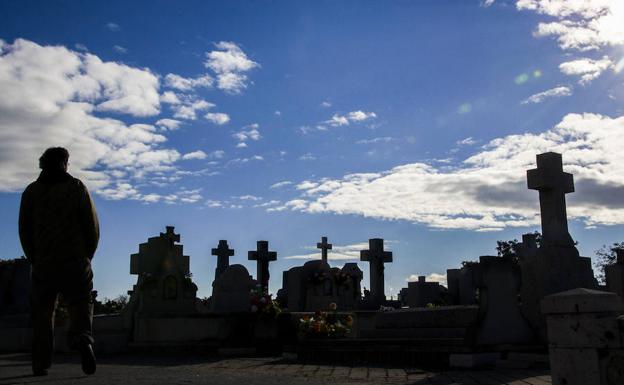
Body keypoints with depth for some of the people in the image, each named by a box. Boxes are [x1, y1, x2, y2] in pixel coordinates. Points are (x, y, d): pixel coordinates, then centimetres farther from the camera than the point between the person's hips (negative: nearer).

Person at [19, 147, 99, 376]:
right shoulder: (77, 187, 3)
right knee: (80, 305, 3)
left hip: (43, 263, 2)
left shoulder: (31, 191, 8)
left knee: (42, 313, 8)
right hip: (76, 262, -1)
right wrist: (87, 255, 10)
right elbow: (92, 226, -1)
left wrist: (34, 259, 15)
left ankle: (41, 364, 4)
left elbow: (24, 230, 6)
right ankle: (83, 339, -26)